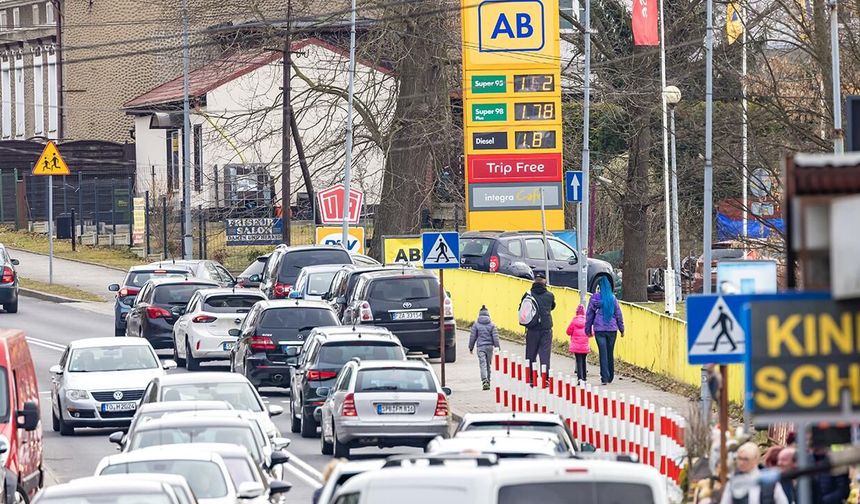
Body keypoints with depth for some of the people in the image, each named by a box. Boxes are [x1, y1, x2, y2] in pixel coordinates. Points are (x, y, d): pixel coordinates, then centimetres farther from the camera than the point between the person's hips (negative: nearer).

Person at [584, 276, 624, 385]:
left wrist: (588, 329, 10)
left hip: (599, 329, -2)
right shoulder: (612, 298, 0)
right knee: (610, 353, 12)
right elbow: (618, 314, 6)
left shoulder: (595, 298, -4)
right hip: (612, 329, 2)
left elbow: (589, 314, 2)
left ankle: (605, 377, -11)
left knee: (603, 353, -3)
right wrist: (621, 329, 14)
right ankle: (610, 377, 21)